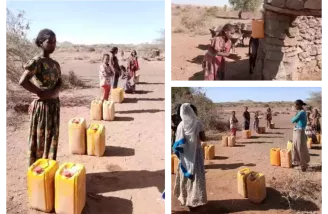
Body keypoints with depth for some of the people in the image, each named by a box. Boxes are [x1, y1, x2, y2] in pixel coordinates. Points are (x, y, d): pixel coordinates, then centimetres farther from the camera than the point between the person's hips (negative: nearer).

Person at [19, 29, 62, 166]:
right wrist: (40, 93, -15)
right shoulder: (36, 61, -13)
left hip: (54, 105, 7)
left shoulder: (55, 64, 10)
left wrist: (53, 92, -7)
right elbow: (23, 81, -24)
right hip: (41, 105, -7)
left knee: (52, 138, 14)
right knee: (40, 139, 3)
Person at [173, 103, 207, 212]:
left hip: (185, 154, 3)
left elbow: (178, 142, -2)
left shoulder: (181, 125, -5)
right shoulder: (198, 123, -12)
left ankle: (184, 198, 26)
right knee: (196, 176, 5)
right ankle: (195, 201, 9)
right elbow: (203, 138, -7)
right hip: (196, 153, -2)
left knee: (184, 176, 15)